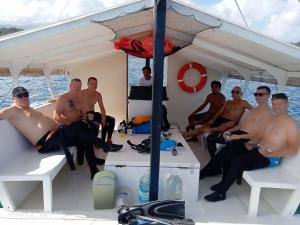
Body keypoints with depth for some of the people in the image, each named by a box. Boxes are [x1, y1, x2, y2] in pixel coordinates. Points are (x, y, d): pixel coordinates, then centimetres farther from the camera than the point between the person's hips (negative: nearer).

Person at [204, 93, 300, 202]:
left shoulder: (291, 124, -10)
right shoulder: (273, 118, 14)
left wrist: (268, 154, -21)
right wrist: (252, 145, 2)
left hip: (269, 158, -8)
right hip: (257, 149, 8)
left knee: (237, 160, -27)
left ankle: (221, 193, -17)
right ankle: (224, 182, 3)